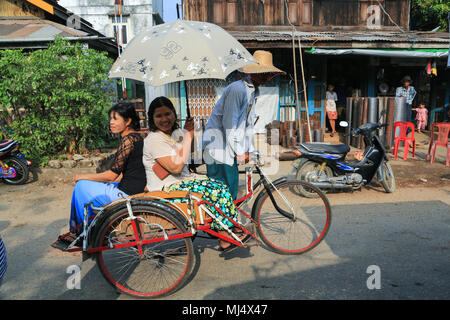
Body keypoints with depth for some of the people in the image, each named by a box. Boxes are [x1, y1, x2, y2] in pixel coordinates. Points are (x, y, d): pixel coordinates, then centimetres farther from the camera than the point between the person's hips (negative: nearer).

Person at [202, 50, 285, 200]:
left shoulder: (254, 91, 11)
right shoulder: (237, 88, -19)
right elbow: (229, 123, -21)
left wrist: (248, 149, 10)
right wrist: (239, 151, -15)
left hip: (230, 146, 9)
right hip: (218, 145, -9)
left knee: (233, 185, 12)